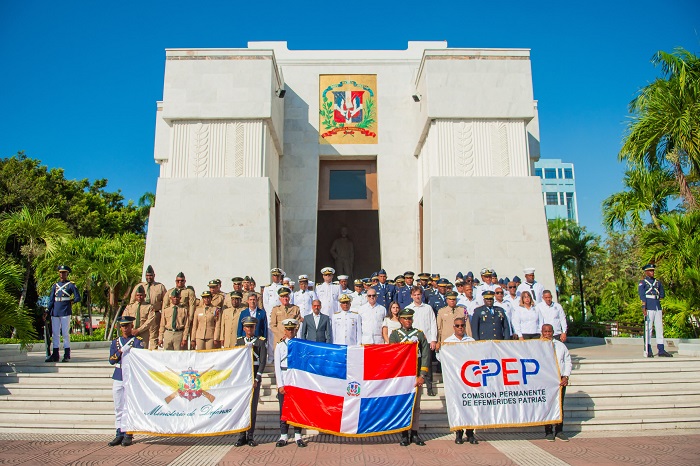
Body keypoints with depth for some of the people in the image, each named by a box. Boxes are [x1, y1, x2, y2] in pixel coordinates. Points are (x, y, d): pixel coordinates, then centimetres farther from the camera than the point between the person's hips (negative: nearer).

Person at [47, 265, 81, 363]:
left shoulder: (71, 285, 1)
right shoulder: (55, 285, 13)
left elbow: (77, 298, -1)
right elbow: (51, 299, 10)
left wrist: (70, 302, 2)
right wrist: (47, 311, 3)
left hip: (65, 312, -4)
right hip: (55, 312, 4)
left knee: (65, 333, -2)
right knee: (55, 333, 6)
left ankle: (67, 356, 3)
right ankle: (55, 355, 13)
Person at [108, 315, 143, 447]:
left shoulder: (137, 342, 2)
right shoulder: (115, 342, 13)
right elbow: (111, 360, 3)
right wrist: (121, 351, -12)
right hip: (117, 378, 4)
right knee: (118, 407, 7)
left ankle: (128, 434, 2)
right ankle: (119, 434, 13)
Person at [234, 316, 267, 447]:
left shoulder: (261, 341, 3)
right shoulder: (239, 341, 12)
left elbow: (263, 361, -3)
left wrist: (256, 379, -10)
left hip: (255, 377, -2)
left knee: (253, 407, 0)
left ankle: (250, 436, 6)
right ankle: (242, 436, 7)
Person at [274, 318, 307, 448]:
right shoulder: (280, 346, 6)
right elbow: (277, 366, 2)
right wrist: (280, 385, -5)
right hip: (284, 381, 0)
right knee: (284, 408, 2)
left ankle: (298, 436, 9)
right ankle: (283, 436, 10)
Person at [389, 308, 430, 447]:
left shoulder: (420, 334, 10)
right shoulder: (395, 335, 5)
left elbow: (426, 355, 3)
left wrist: (422, 376, -5)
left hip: (416, 376, 2)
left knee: (416, 405, 6)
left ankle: (414, 434, 14)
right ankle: (404, 435, 9)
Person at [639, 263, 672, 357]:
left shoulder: (658, 282, 18)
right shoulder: (642, 282, 1)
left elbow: (662, 294, 24)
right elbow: (641, 295, -10)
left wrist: (657, 299, 8)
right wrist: (643, 307, -20)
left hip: (658, 307, 6)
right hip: (649, 308, -6)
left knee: (660, 328, 5)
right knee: (648, 328, -4)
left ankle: (661, 350, 8)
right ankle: (648, 351, -1)